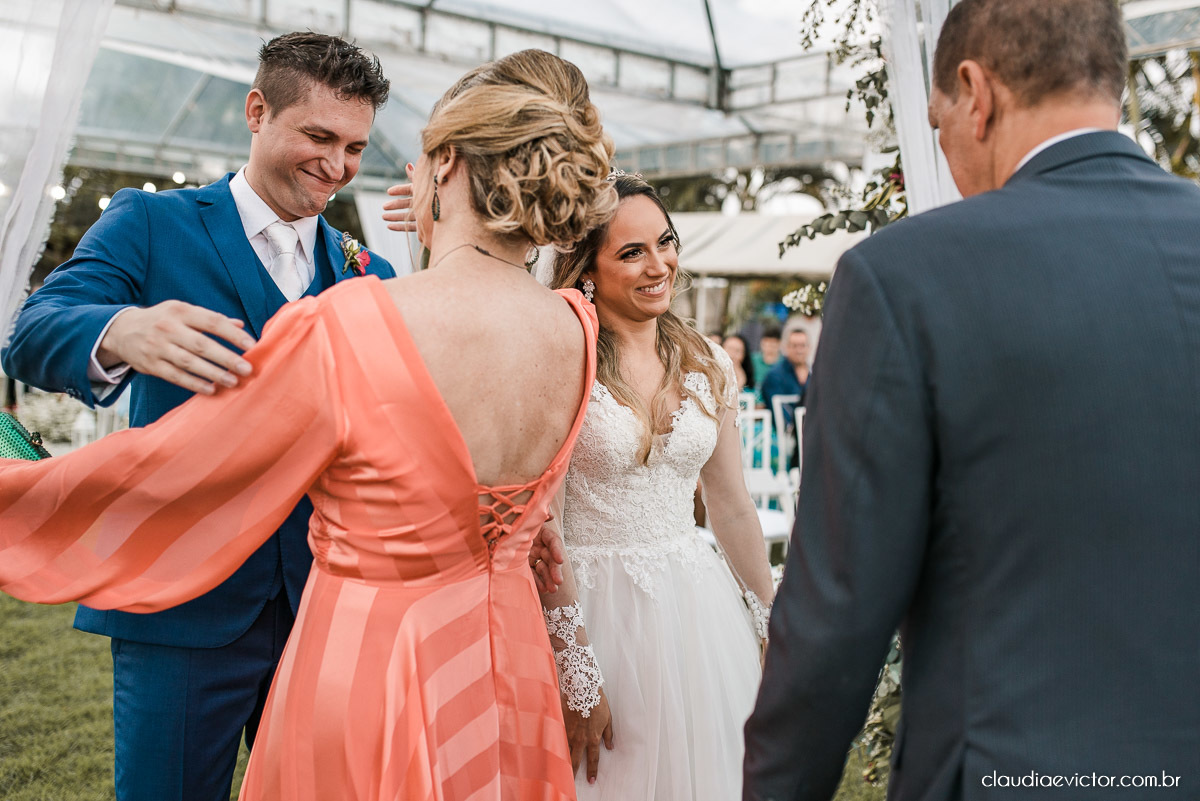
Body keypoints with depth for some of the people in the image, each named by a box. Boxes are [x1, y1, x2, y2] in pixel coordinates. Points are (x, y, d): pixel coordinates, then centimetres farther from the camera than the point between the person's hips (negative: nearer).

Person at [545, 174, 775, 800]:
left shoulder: (707, 367, 4)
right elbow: (543, 529, -14)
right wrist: (576, 674, -15)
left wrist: (775, 622, 17)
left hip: (697, 607, 5)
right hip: (593, 610, -5)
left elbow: (732, 507, 13)